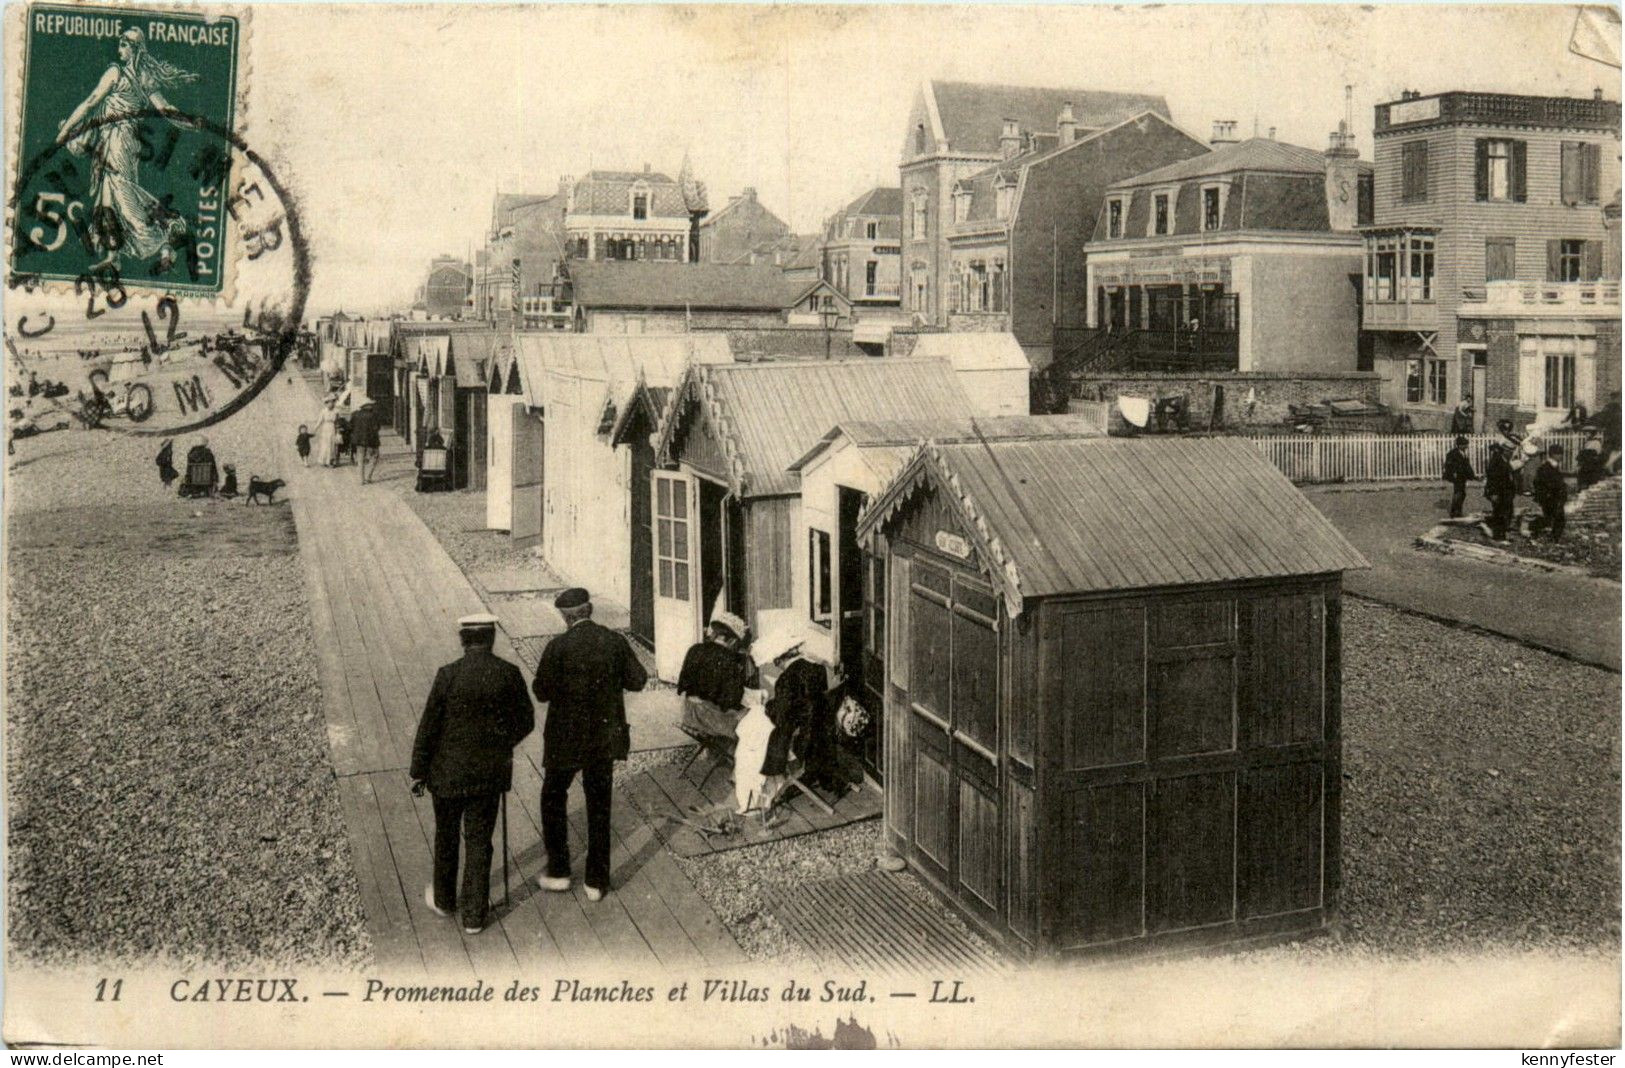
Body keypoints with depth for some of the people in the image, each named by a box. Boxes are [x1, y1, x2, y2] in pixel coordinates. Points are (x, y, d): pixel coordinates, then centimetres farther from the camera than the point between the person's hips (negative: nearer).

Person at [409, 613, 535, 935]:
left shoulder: (448, 675, -16)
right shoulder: (510, 674, -10)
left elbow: (428, 727, -11)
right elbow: (526, 721, 1)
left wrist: (418, 771, 0)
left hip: (449, 772, -1)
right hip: (490, 772, 1)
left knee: (446, 836, 19)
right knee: (479, 841, 12)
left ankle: (444, 899, 37)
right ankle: (474, 914, 17)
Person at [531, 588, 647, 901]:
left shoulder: (558, 647, -16)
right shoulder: (614, 641, -6)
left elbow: (542, 692, -14)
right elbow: (637, 679, -1)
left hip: (567, 738, -3)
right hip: (605, 737, 3)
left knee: (553, 798, 18)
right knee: (599, 805, 13)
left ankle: (558, 872, 20)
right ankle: (597, 881, 18)